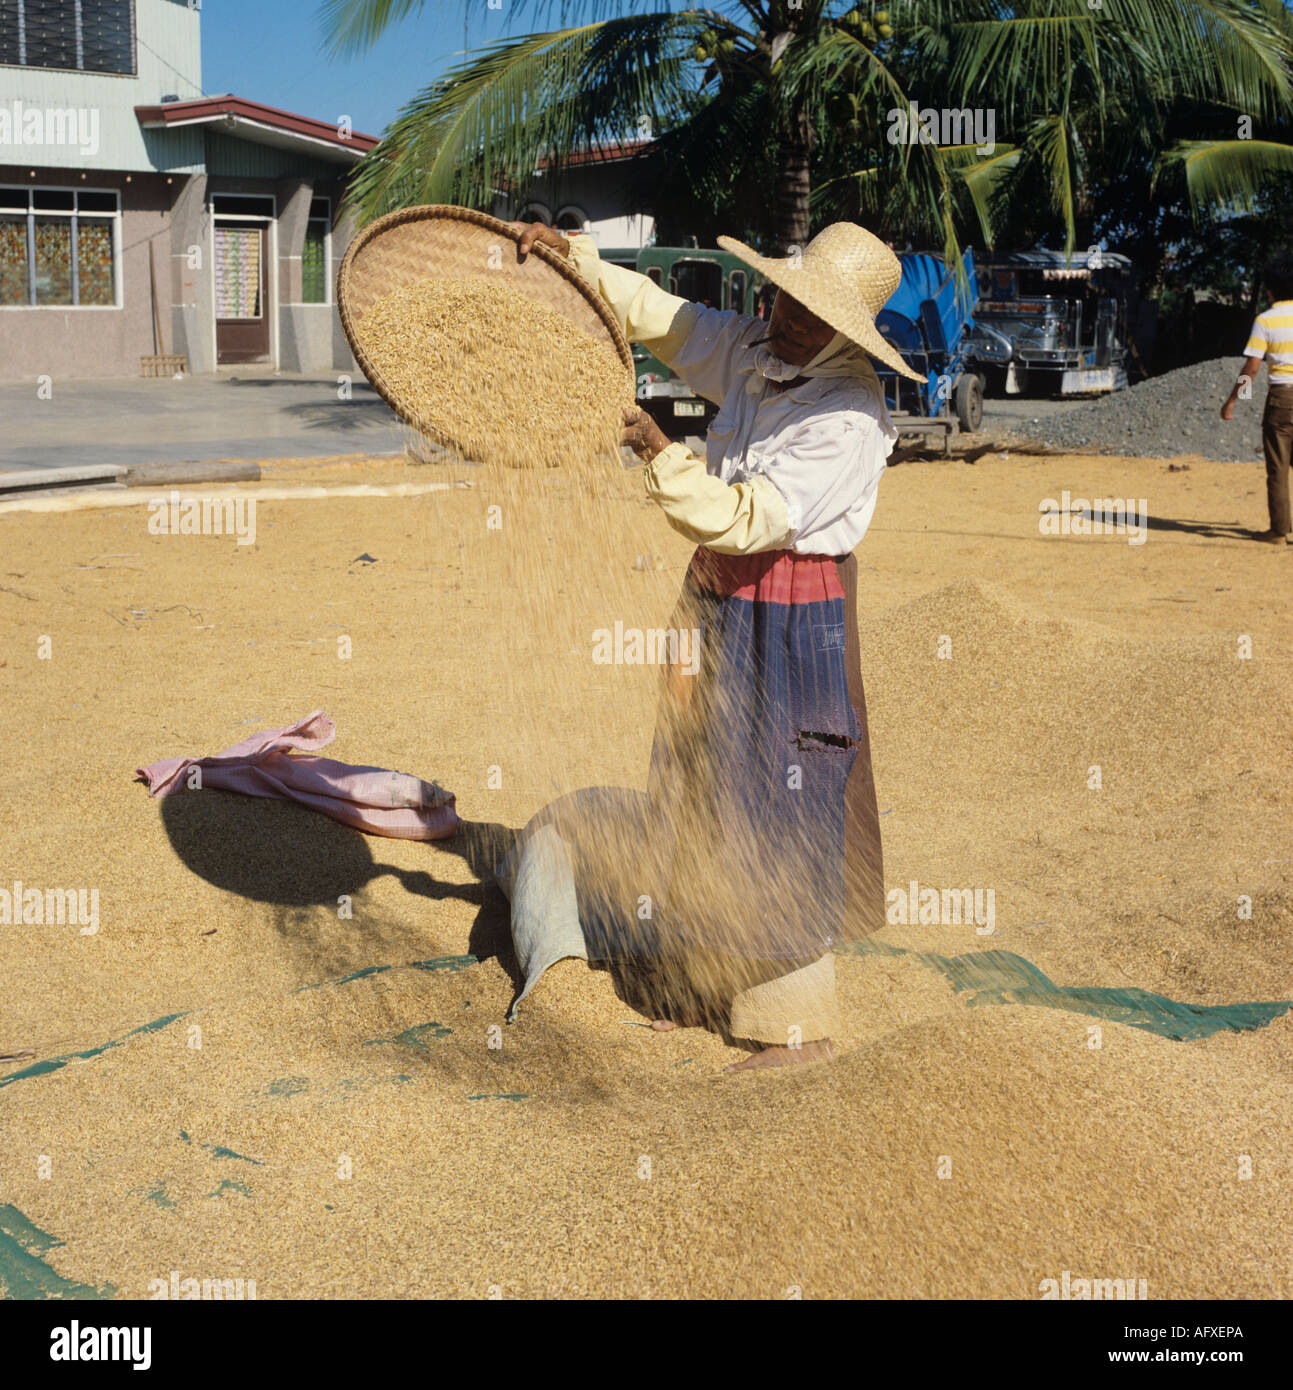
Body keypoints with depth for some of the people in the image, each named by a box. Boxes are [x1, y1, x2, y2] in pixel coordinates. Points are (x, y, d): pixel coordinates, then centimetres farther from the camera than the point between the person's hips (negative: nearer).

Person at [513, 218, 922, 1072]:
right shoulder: (751, 351, 2)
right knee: (707, 795, 16)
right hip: (719, 598, 9)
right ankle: (718, 986, 33)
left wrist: (660, 456, -30)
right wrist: (572, 255, 7)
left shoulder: (849, 417, -21)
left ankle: (799, 1024, 11)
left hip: (789, 622, -9)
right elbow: (658, 314, 15)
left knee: (778, 811, -3)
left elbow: (748, 520, -27)